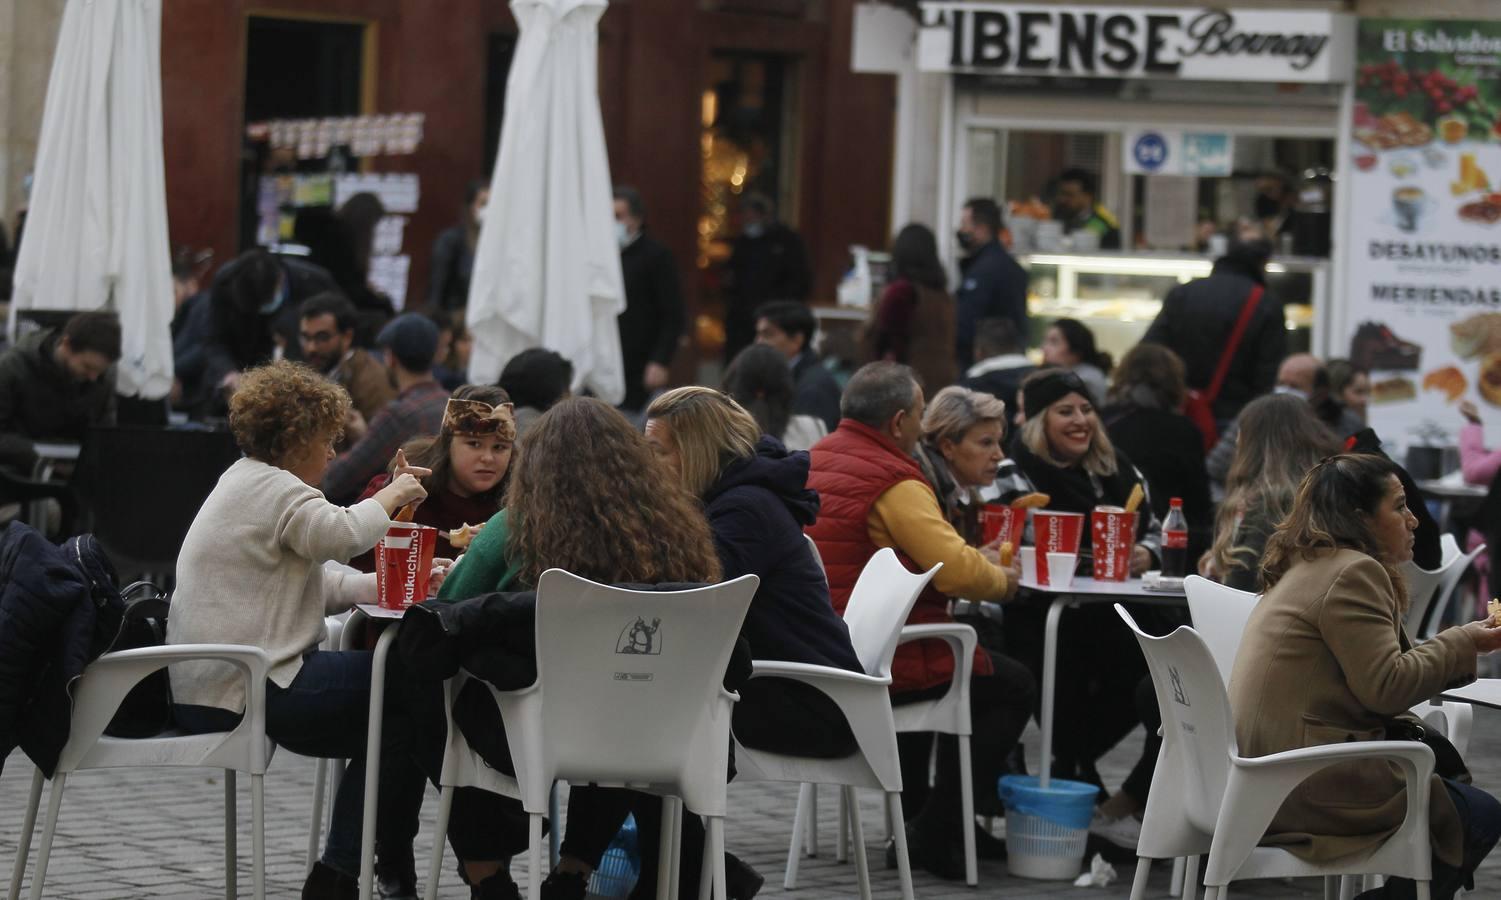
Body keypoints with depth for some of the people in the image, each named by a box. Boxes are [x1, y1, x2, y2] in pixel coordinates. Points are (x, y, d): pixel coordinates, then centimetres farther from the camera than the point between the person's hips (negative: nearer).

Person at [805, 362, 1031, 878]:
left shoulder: (817, 461, 9)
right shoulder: (894, 482, -19)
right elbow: (958, 572, -25)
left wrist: (975, 561, 14)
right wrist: (1002, 579, -2)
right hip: (883, 666, -9)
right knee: (1012, 688, 8)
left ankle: (910, 814, 35)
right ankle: (935, 836, 6)